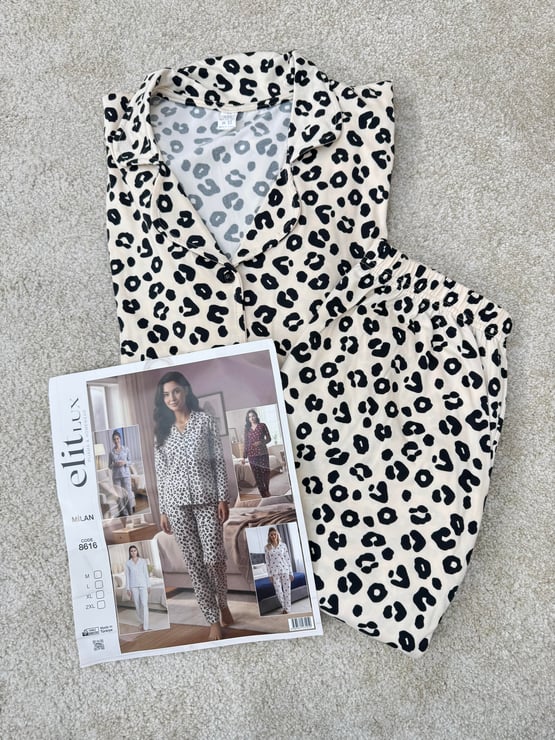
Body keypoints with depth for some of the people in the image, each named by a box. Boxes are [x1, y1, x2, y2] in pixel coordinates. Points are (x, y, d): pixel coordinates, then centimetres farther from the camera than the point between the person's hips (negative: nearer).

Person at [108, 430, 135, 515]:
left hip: (126, 474, 0)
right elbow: (109, 466, 8)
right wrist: (114, 465, -12)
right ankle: (124, 513, 7)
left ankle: (131, 512, 7)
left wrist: (125, 462, -10)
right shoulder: (111, 452, 4)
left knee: (128, 493, -3)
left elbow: (130, 461, 10)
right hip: (116, 476, 1)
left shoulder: (126, 449, 3)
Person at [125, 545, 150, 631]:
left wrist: (148, 586, 0)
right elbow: (127, 576, 2)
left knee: (144, 604, -12)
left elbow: (146, 573, 1)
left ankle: (145, 625, -12)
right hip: (133, 586, 2)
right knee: (137, 605, 8)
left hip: (143, 585, -2)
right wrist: (128, 589, -2)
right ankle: (142, 621, 29)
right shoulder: (128, 563, 1)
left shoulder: (143, 561, -1)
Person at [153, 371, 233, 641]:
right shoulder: (162, 429, 8)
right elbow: (160, 472, 8)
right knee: (194, 562, 4)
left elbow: (219, 460, -2)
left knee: (214, 558, -3)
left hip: (206, 498, -2)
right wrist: (163, 510, 6)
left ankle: (223, 603, 27)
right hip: (176, 502, 3)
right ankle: (213, 619, 16)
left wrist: (223, 498, -7)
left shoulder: (205, 421, 0)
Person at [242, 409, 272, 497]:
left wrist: (261, 442, -15)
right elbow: (246, 443, 10)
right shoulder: (247, 429, 10)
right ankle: (264, 495, 4)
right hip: (252, 455, 2)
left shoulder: (262, 425, 4)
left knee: (265, 473, -3)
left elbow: (269, 438, 4)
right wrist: (244, 456, 6)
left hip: (263, 453, -2)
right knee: (257, 475, -1)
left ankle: (267, 491, 20)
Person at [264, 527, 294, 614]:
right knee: (278, 591, 0)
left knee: (287, 590, 3)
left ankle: (287, 608, 18)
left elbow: (288, 559, 1)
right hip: (275, 572, 0)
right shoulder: (267, 548, 1)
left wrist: (291, 573, 0)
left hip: (285, 570, 0)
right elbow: (267, 562, 3)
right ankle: (283, 606, 25)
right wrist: (269, 574, -1)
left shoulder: (283, 545, 0)